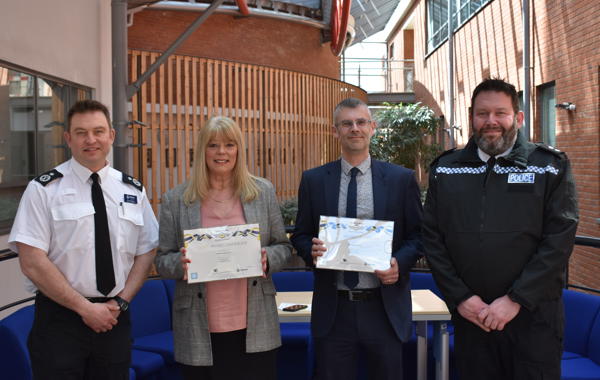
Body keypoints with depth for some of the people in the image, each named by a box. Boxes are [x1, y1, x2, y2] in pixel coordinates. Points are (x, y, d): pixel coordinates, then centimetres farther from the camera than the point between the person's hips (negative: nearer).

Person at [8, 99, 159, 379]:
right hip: (59, 318, -3)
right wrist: (85, 308, -13)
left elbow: (146, 252, 7)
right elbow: (32, 262, -11)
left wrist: (121, 302, -7)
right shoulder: (44, 189, -5)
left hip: (116, 319, 3)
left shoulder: (133, 191, 6)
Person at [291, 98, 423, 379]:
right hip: (333, 308, 1)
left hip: (385, 306, 0)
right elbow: (301, 235, 9)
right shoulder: (313, 180, 4)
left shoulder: (401, 179, 2)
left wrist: (400, 263, -13)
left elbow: (417, 234, 6)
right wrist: (312, 250, -14)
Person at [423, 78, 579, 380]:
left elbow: (559, 240, -8)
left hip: (533, 315, -2)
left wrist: (515, 299, -14)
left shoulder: (552, 167, 0)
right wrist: (460, 297, -6)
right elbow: (432, 238, 3)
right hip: (469, 314, 2)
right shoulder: (445, 169, 6)